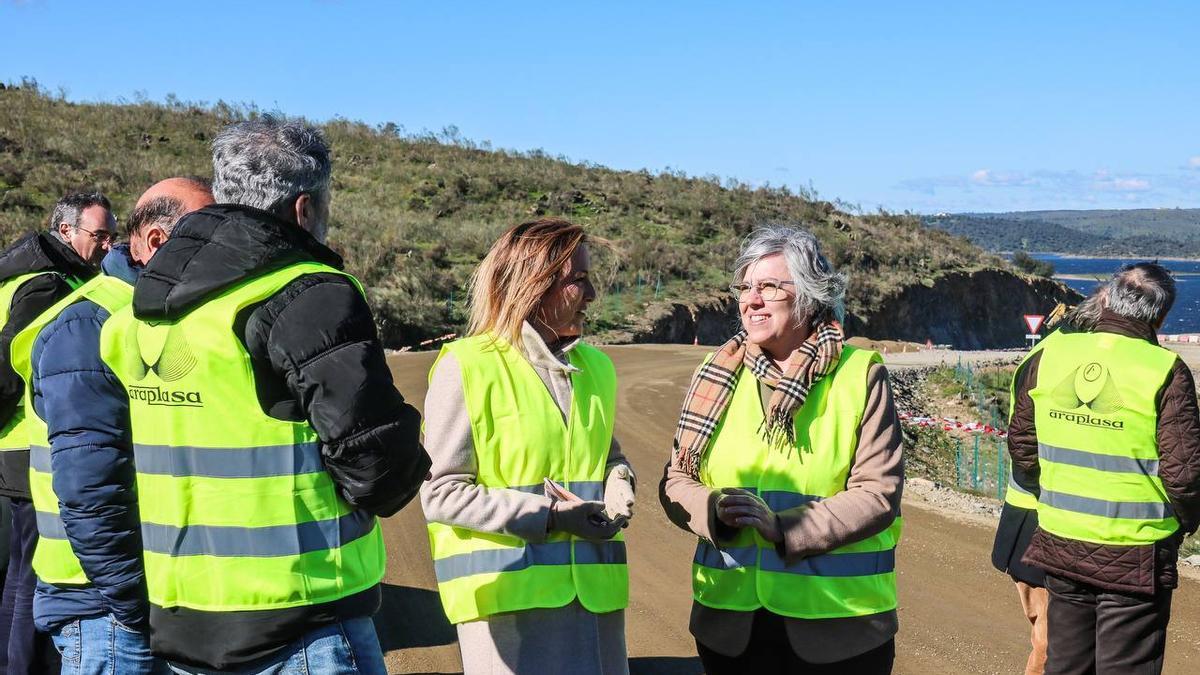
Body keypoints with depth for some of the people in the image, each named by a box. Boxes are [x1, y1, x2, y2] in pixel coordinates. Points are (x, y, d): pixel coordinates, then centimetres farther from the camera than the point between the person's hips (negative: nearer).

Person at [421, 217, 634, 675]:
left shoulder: (595, 366, 12)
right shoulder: (467, 367, -8)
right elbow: (442, 493, -10)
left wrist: (619, 488, 1)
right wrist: (546, 515, -16)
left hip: (594, 592, 6)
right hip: (507, 592, -6)